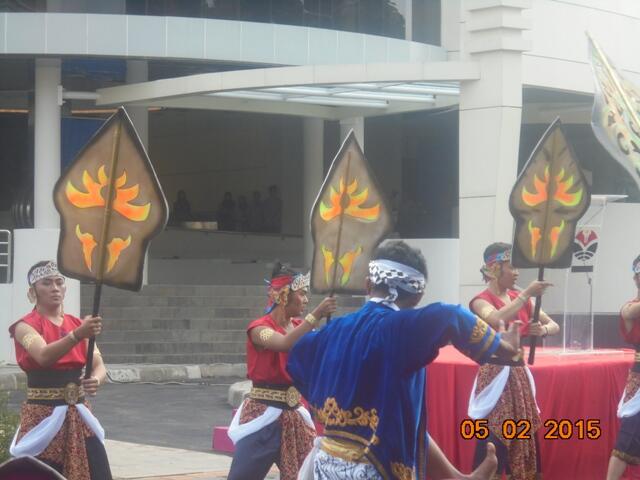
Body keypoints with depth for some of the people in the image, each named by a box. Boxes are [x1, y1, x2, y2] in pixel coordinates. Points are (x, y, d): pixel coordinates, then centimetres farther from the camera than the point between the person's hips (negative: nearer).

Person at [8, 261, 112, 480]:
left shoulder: (78, 324, 11)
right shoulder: (26, 326, -6)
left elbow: (99, 365, 4)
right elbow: (44, 356, -26)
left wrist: (95, 380, -21)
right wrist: (77, 335, -41)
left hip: (79, 415, 5)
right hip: (44, 416, -5)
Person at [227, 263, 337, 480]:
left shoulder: (299, 327, 7)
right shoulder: (259, 328, -11)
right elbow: (285, 344, -31)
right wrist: (315, 316, -33)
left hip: (293, 415, 6)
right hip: (263, 415, -6)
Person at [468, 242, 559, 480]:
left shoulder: (519, 299, 10)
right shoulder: (481, 301, -8)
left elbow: (555, 325, 12)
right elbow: (497, 319, -31)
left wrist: (543, 330, -10)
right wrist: (527, 294, -28)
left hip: (519, 375, 7)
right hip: (495, 377, -7)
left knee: (524, 441, 9)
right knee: (493, 444, -9)